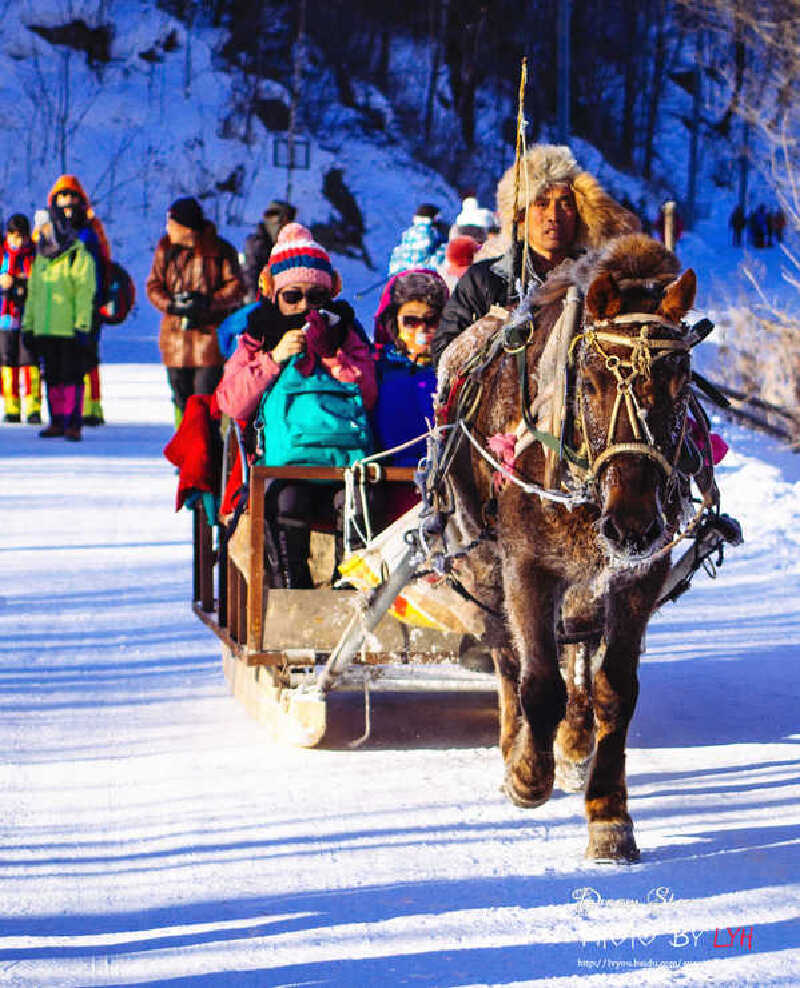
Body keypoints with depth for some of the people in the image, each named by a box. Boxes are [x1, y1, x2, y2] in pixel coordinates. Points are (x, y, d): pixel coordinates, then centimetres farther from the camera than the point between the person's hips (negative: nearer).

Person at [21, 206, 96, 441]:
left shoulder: (78, 256, -7)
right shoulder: (40, 258, 15)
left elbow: (84, 294, -12)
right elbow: (33, 294, 20)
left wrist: (82, 327, -17)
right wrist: (28, 326, 16)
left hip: (70, 331, -7)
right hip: (45, 331, 7)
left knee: (72, 377, -6)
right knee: (53, 377, 10)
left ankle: (73, 424, -4)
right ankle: (57, 422, 17)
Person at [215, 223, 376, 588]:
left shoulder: (346, 336, 21)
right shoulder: (256, 339, 19)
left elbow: (368, 395, 6)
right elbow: (231, 403, 6)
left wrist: (332, 355, -4)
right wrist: (274, 359, -2)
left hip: (343, 457, 1)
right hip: (284, 464, -1)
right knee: (286, 502, -35)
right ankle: (291, 588, -26)